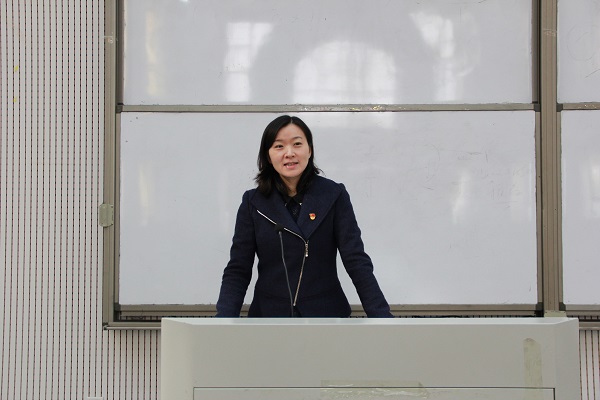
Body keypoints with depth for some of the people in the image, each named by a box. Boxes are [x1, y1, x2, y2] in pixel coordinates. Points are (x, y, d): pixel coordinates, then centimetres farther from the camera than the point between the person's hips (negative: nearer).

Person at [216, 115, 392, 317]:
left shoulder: (334, 195, -5)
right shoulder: (253, 202, -2)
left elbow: (357, 262, -8)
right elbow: (238, 270, -3)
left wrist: (383, 318, -19)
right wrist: (224, 320, -18)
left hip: (326, 315, 0)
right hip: (269, 314, 1)